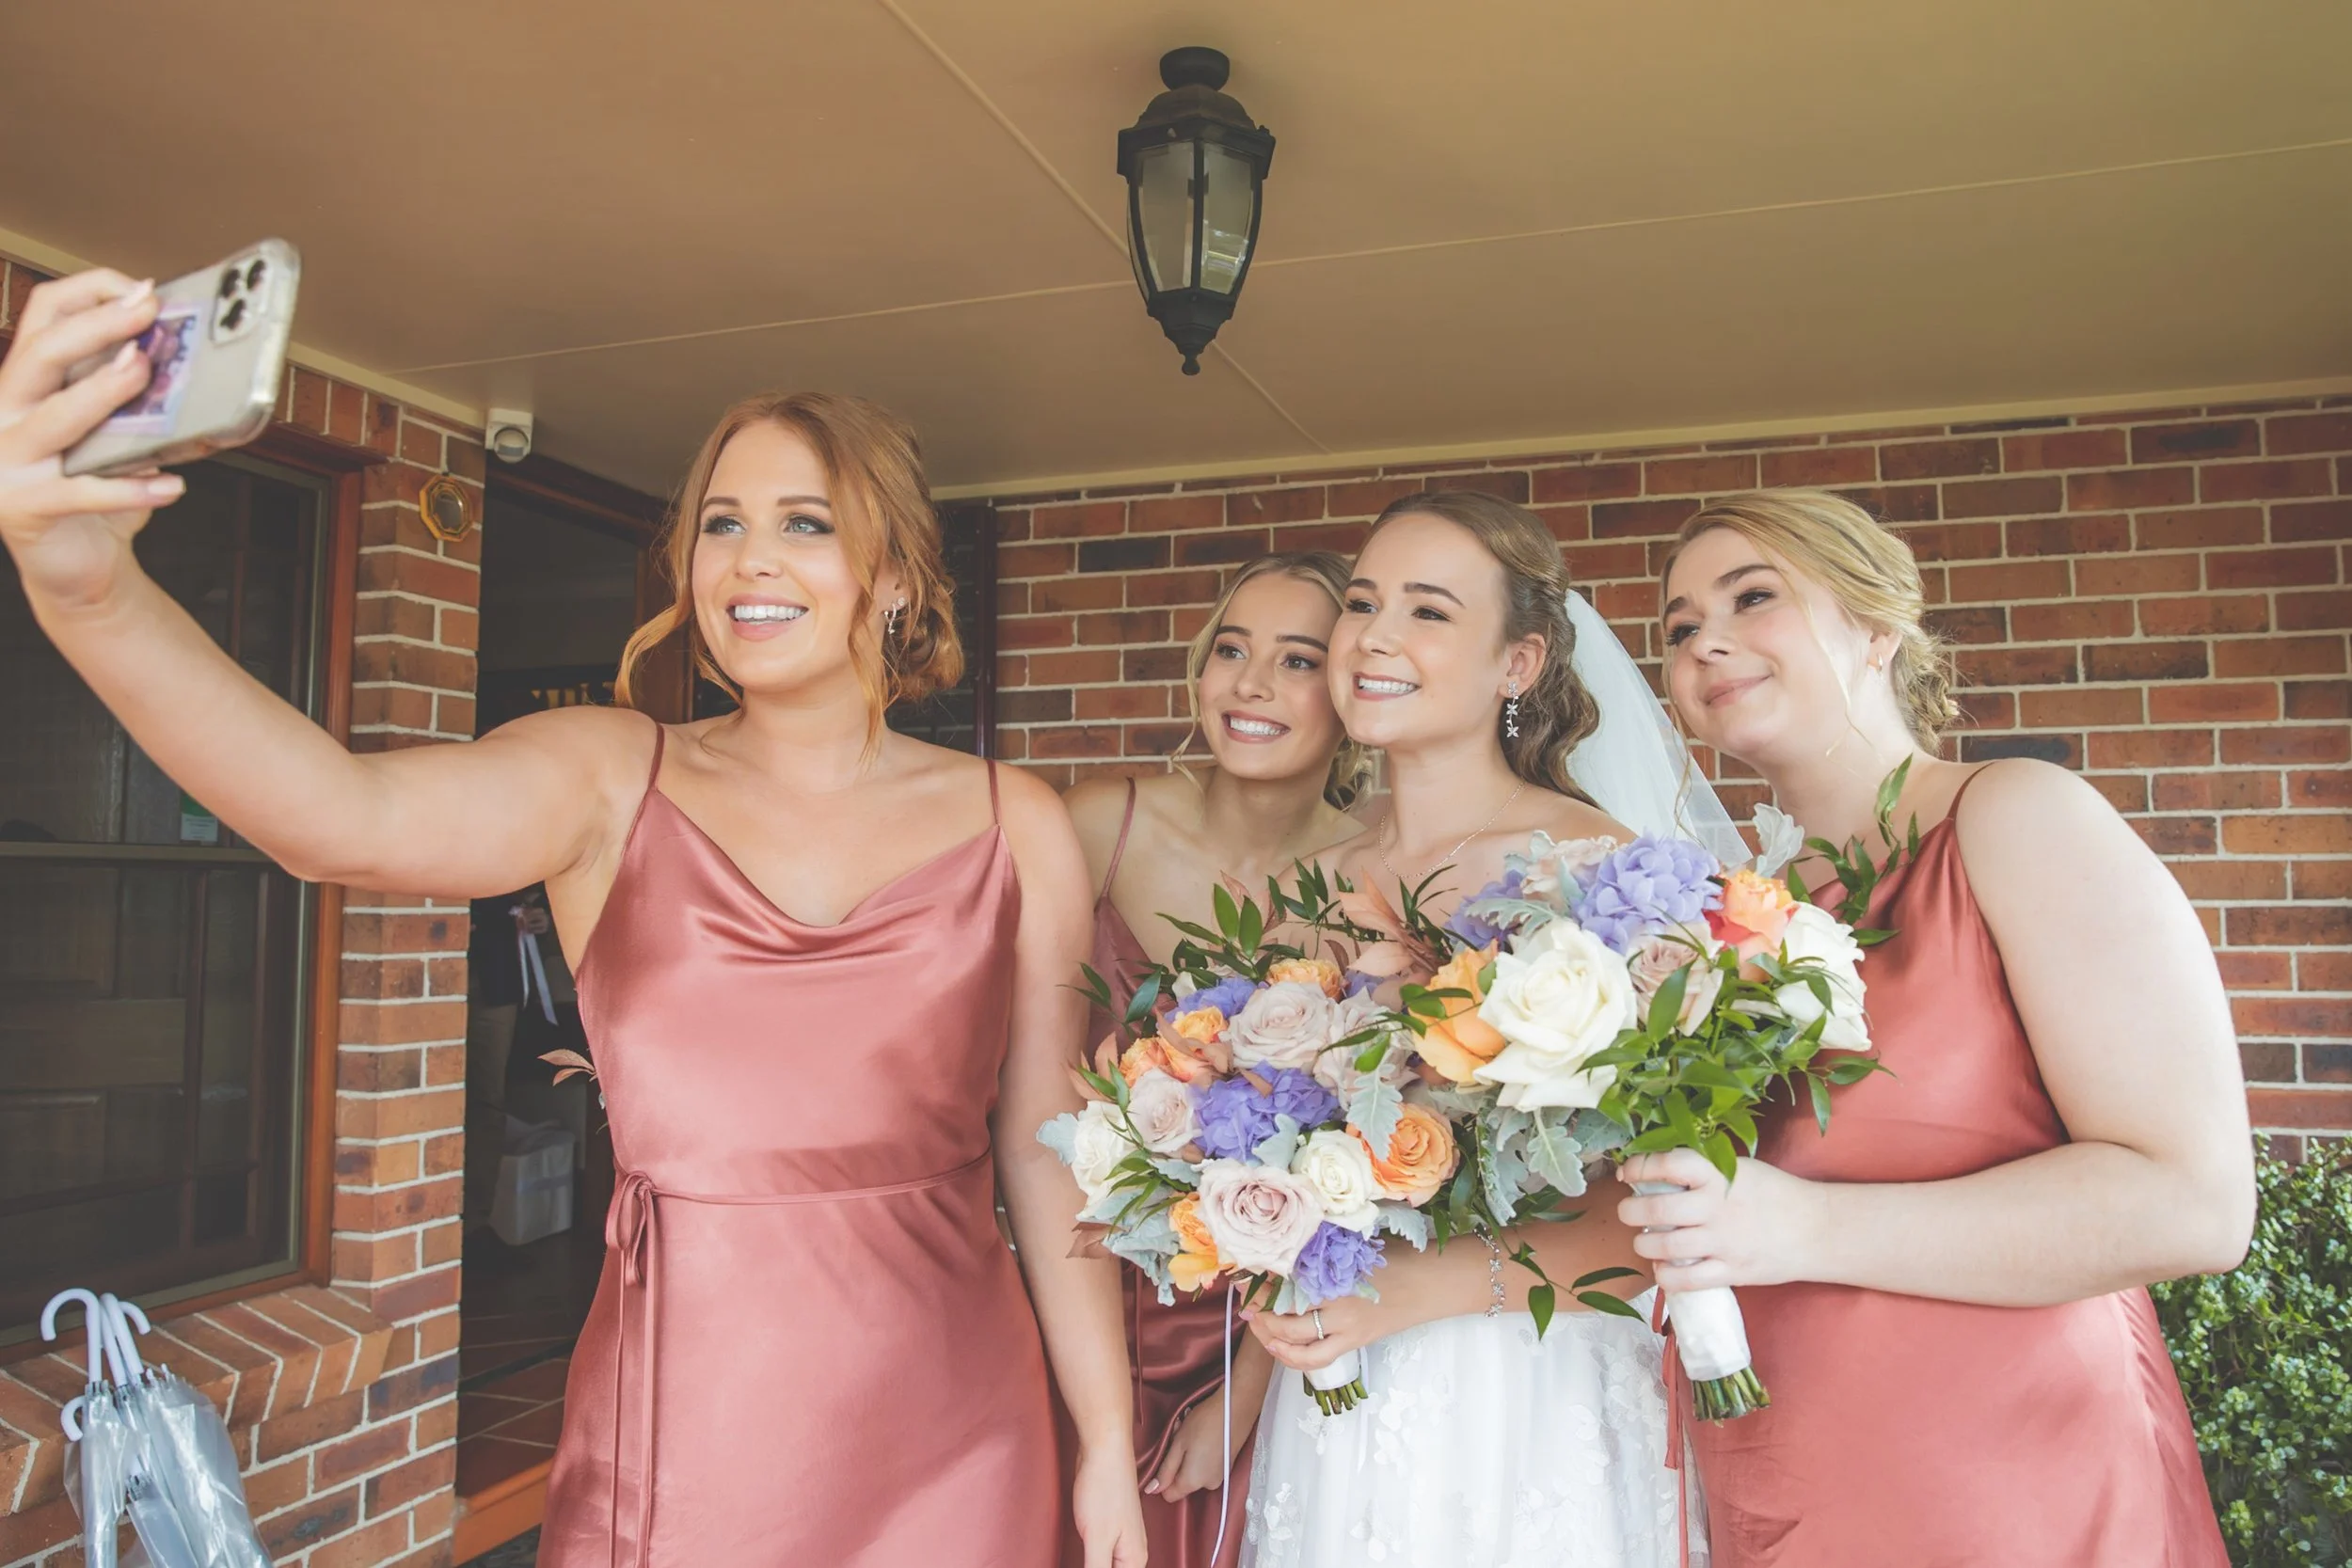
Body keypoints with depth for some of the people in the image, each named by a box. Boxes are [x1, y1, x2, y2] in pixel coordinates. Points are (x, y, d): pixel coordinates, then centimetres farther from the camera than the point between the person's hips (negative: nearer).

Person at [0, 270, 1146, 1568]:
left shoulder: (1015, 829, -3)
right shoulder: (612, 781, -4)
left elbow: (1048, 1150, 0)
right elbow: (341, 819, -22)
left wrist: (1108, 1443, 4)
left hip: (947, 1437, 1)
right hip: (676, 1429, 0)